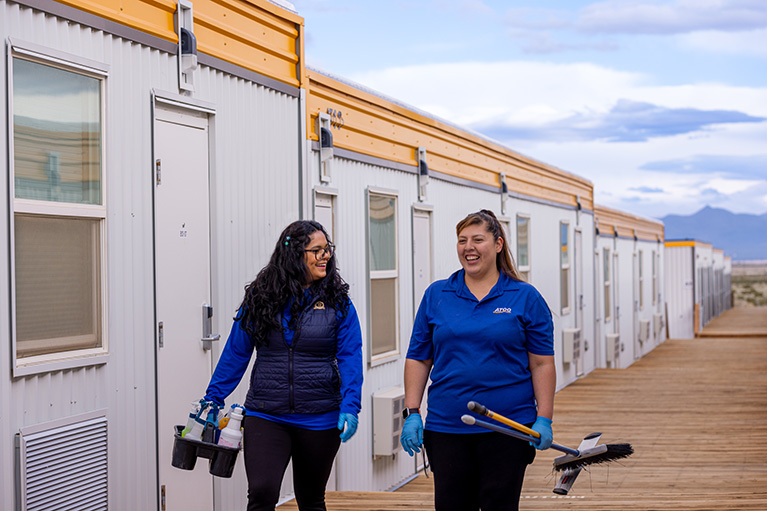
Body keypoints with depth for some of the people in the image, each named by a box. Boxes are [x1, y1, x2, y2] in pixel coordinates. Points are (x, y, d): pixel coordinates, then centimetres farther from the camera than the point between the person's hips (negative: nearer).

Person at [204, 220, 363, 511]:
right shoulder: (260, 297, 1)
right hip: (265, 417, 0)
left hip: (319, 420, 1)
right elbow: (235, 353, 6)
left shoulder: (338, 303, -1)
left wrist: (350, 407, -17)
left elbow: (350, 358, -5)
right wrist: (213, 399, 6)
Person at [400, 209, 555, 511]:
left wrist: (544, 419, -7)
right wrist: (412, 413, 0)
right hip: (446, 427, 2)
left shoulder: (525, 298, 2)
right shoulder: (436, 296, 8)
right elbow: (418, 360, 8)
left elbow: (542, 364, 0)